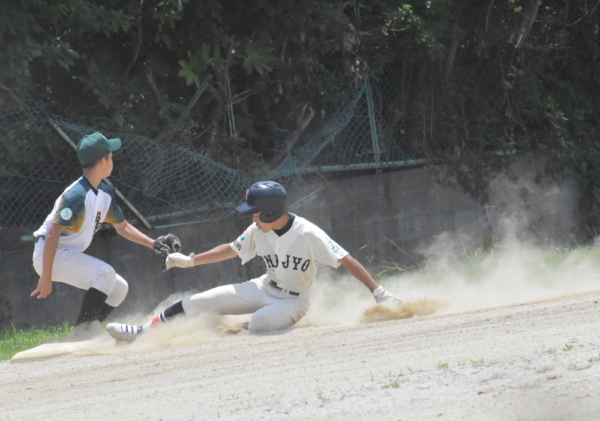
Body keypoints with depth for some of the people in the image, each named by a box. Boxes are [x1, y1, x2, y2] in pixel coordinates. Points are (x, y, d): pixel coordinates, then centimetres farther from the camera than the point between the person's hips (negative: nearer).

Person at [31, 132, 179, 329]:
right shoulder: (77, 195, -25)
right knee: (105, 274, -25)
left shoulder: (104, 193, 6)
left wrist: (153, 244, 10)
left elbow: (122, 226, 20)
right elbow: (52, 234, -29)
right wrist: (46, 277, -32)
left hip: (69, 256, 10)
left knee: (119, 288, 7)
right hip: (48, 254, -10)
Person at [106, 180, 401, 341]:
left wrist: (378, 293, -35)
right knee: (200, 302, -4)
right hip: (263, 289, 6)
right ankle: (141, 332, 6)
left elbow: (346, 261, -28)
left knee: (257, 325, -37)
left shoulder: (308, 235, -27)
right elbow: (232, 250, 10)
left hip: (293, 302, -6)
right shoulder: (258, 232, -8)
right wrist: (191, 261, 11)